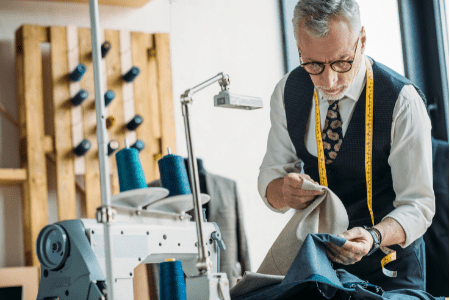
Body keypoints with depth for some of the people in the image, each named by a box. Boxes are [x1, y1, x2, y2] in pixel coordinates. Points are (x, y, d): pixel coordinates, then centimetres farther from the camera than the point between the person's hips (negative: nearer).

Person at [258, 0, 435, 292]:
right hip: (315, 257, 3)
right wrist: (283, 192, -25)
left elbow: (417, 204, -18)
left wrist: (373, 237, -38)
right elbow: (270, 177, -1)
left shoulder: (403, 101, -19)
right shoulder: (288, 92, -7)